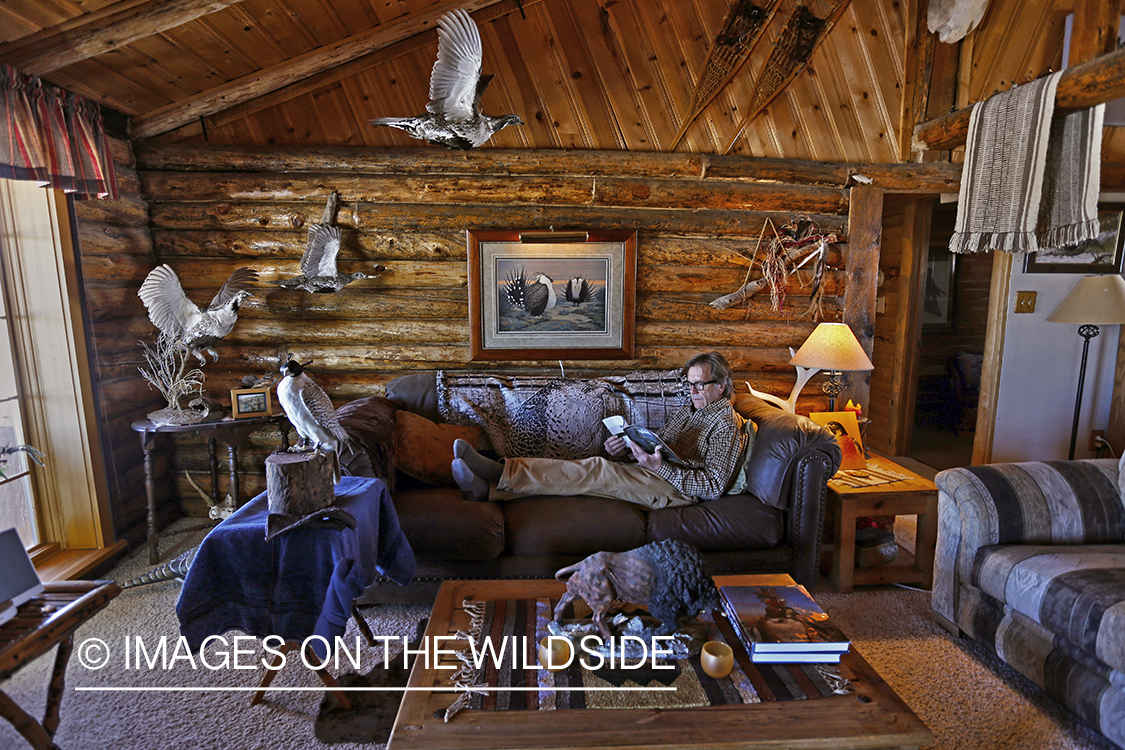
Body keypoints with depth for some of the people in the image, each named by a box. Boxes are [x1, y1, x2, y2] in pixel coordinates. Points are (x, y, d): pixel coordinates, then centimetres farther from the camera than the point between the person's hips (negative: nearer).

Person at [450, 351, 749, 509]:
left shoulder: (727, 424, -3)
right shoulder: (688, 411, 24)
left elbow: (715, 486, -12)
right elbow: (656, 442, 23)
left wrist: (662, 468, -23)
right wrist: (625, 446, 1)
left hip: (677, 490, -7)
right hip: (652, 477, 8)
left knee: (598, 471, -28)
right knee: (588, 468, -15)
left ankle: (500, 472, -32)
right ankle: (488, 488, -24)